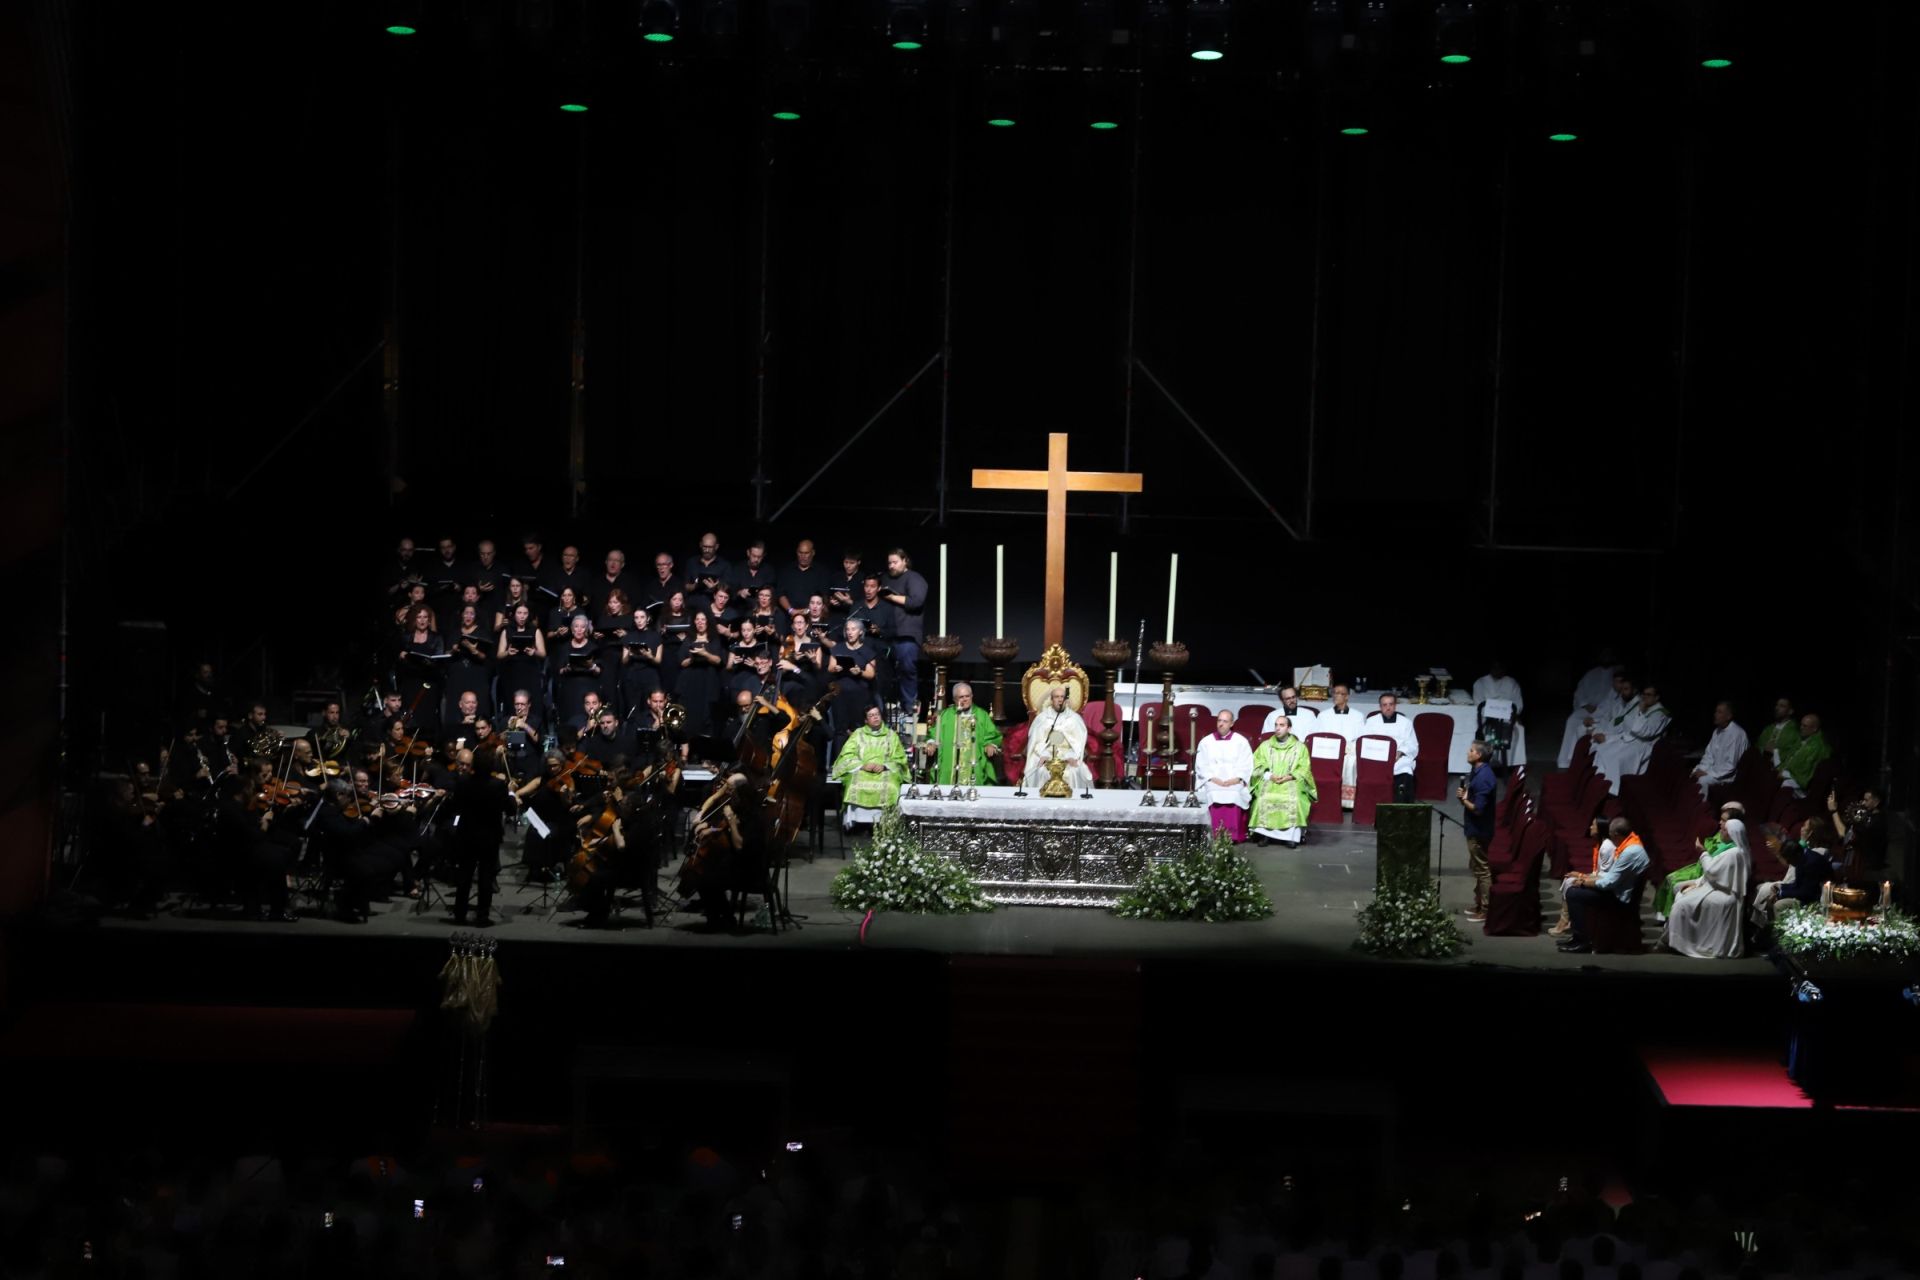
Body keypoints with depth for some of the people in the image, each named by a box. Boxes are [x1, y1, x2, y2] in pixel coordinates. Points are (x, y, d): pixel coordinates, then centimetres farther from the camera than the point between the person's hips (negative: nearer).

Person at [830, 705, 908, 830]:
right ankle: (853, 821, -30)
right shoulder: (858, 734, 14)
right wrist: (862, 765, -13)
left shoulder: (891, 735, 15)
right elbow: (847, 755, 4)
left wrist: (884, 766, -11)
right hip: (860, 771, 0)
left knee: (889, 787, -34)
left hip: (885, 772, 0)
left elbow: (899, 759, 8)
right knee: (856, 784, -35)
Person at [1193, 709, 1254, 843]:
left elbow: (1246, 765, 4)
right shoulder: (1206, 742, 14)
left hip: (1235, 784, -1)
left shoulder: (1241, 742, 11)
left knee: (1234, 796, -29)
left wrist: (1235, 779, -11)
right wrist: (1214, 779, -8)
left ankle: (1235, 837, -26)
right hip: (1214, 784, 1)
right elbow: (1201, 765, 7)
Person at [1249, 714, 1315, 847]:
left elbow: (1303, 769, 4)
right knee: (1264, 799, -32)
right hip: (1268, 782, 1)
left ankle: (1291, 835, -29)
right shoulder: (1265, 746, 16)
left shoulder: (1300, 747, 12)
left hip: (1291, 783, -1)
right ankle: (1263, 834, -24)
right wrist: (1269, 776, -12)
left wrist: (1289, 777, -13)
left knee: (1294, 800, -34)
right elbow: (1257, 766, 7)